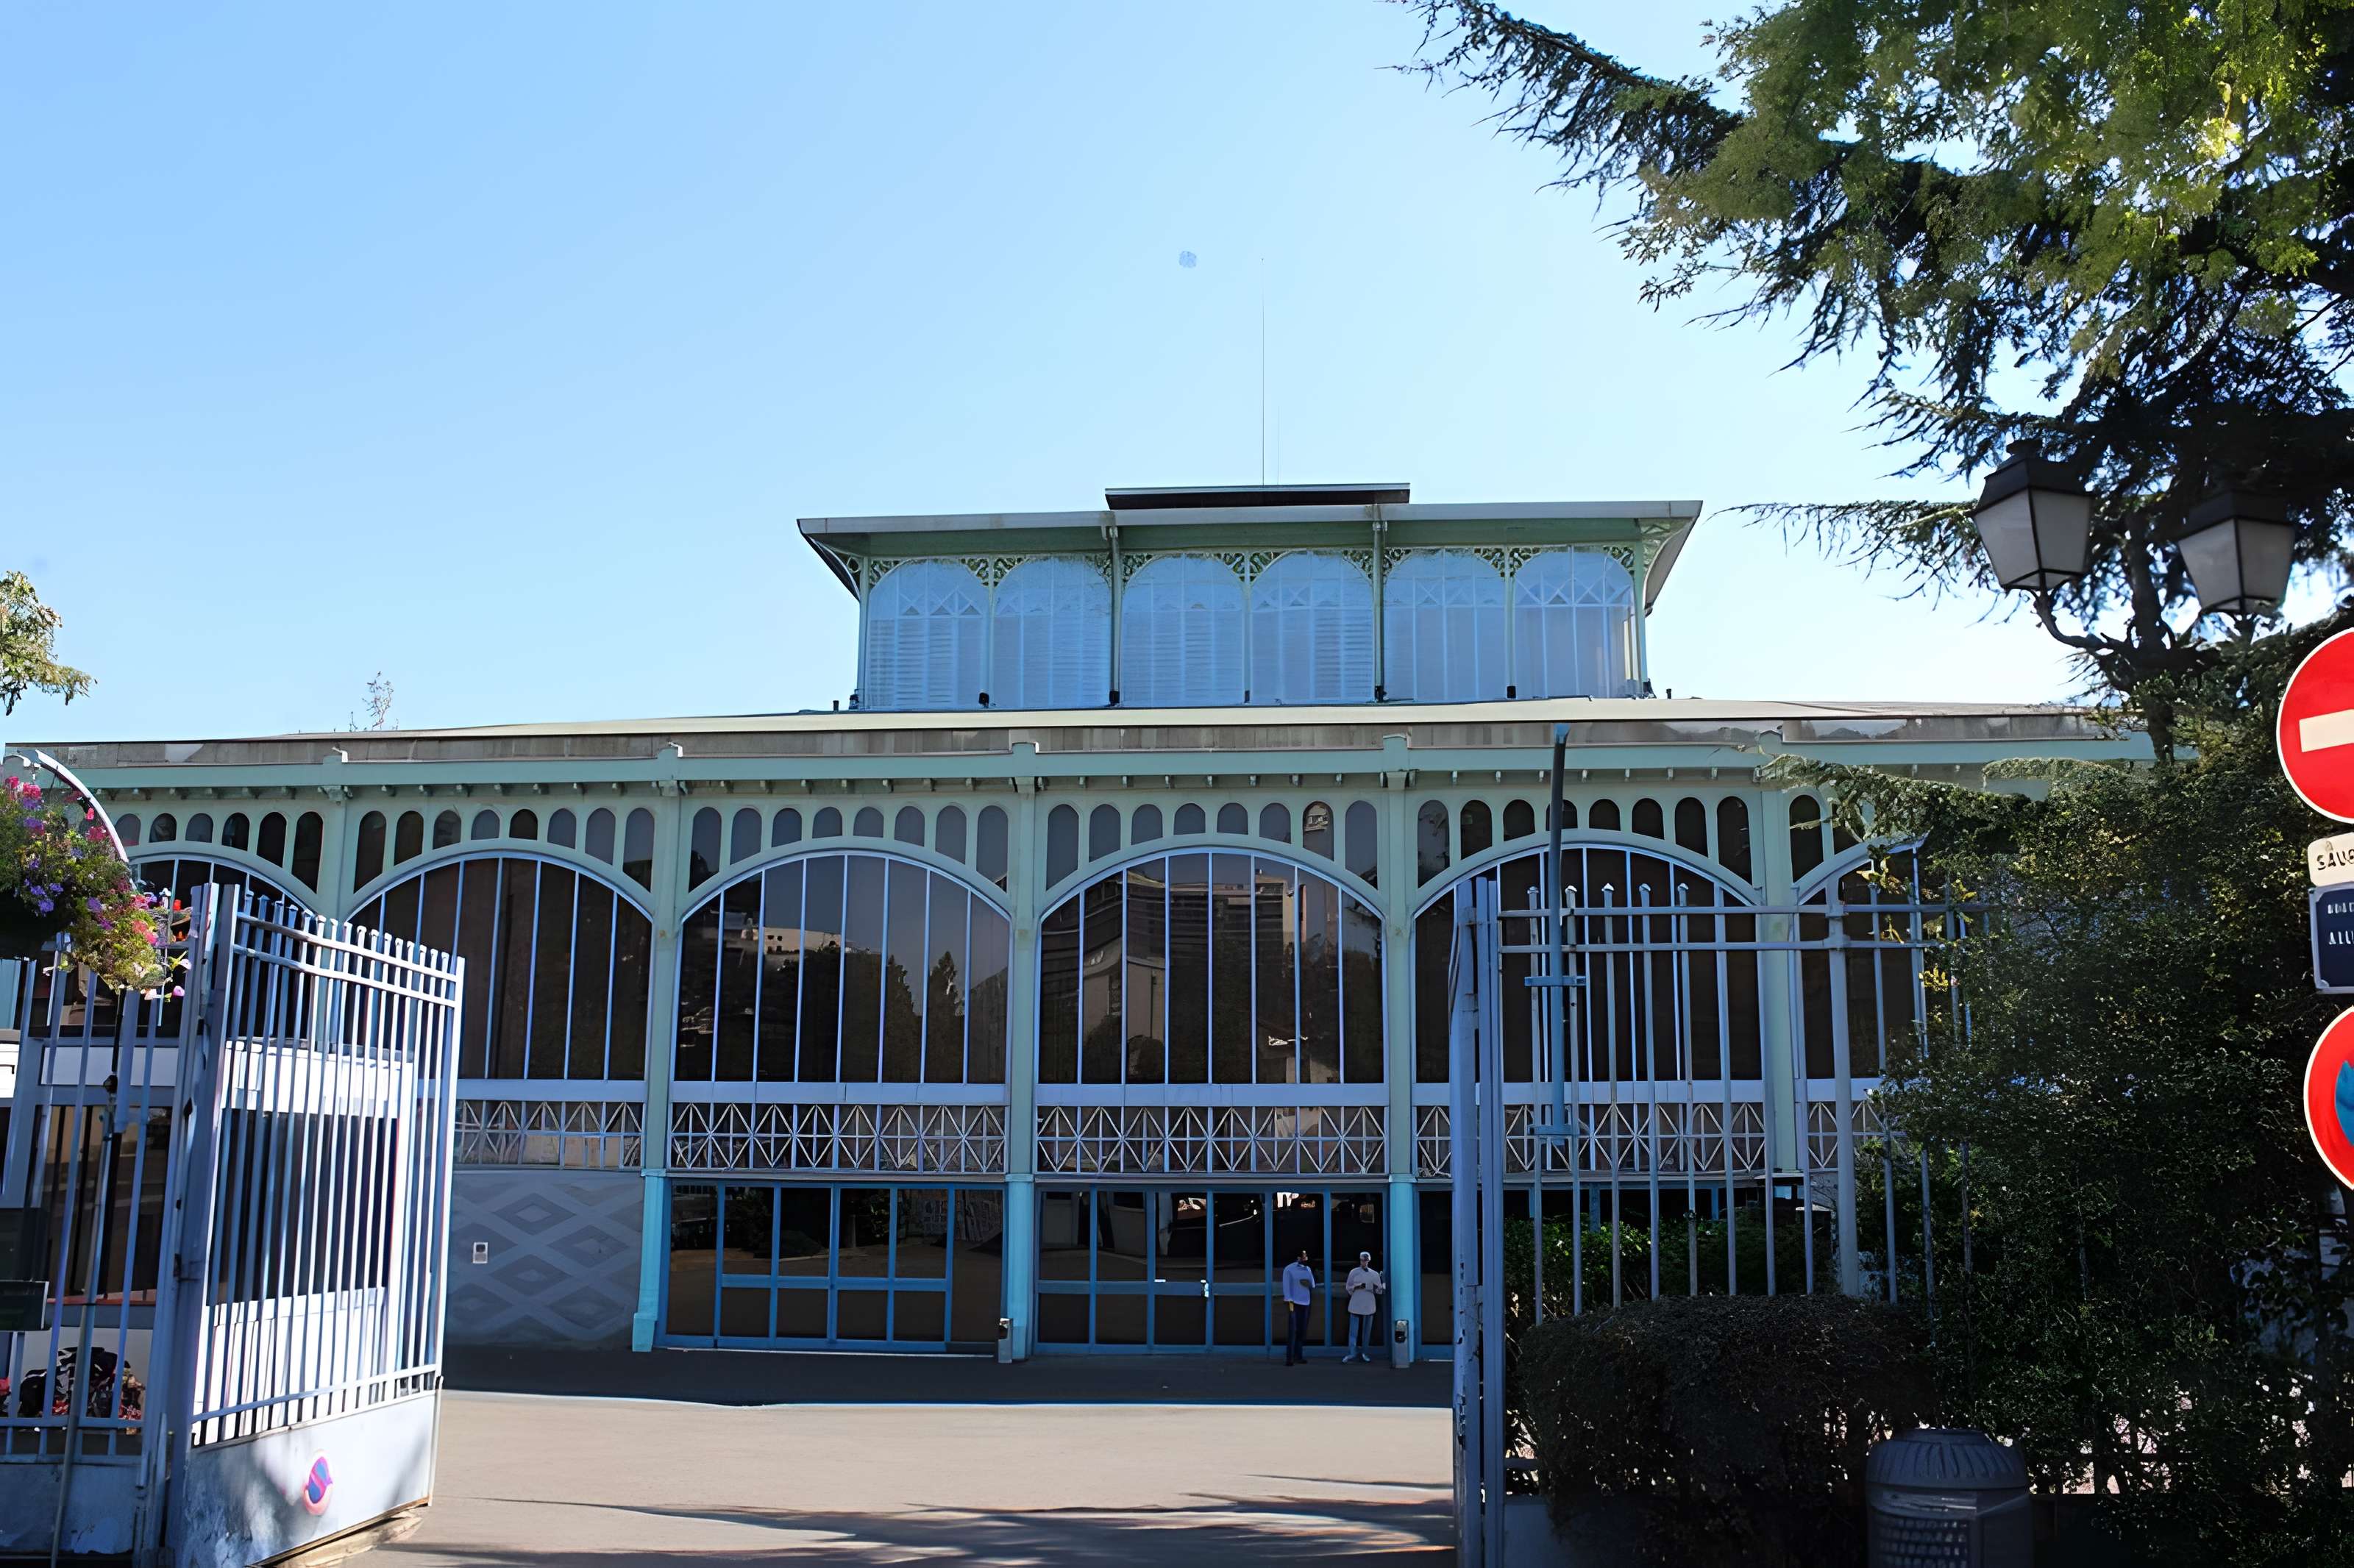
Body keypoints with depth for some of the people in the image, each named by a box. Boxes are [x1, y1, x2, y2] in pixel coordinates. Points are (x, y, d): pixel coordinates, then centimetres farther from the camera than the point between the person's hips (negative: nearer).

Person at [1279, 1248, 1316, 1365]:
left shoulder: (1308, 1269, 13)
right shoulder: (1289, 1269, -6)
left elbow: (1312, 1283, 12)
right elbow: (1286, 1285, -10)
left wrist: (1309, 1284, -11)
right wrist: (1289, 1300, -18)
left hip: (1305, 1302, 6)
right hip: (1294, 1302, -6)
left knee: (1302, 1331, 7)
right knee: (1293, 1331, -10)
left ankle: (1299, 1356, 13)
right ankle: (1289, 1358, -10)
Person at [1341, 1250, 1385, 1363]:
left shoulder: (1375, 1274, 7)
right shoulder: (1354, 1272, 4)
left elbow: (1379, 1291, 7)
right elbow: (1349, 1288, 5)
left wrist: (1377, 1289, -15)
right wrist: (1356, 1287, -14)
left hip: (1369, 1306, 2)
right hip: (1356, 1305, -2)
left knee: (1367, 1330, 6)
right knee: (1354, 1330, -5)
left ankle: (1365, 1353, 13)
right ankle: (1352, 1353, -5)